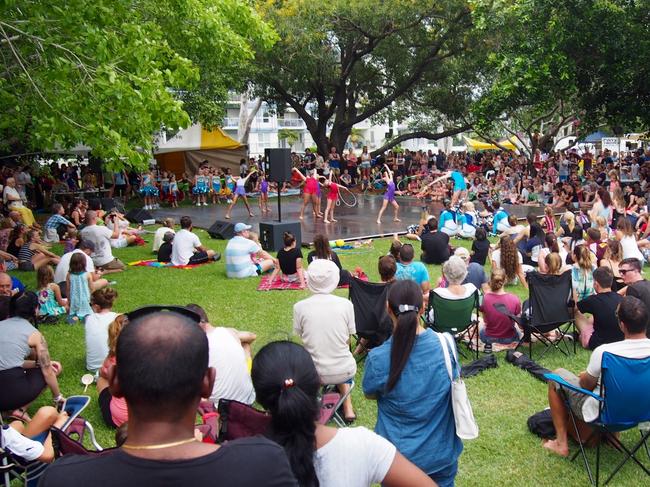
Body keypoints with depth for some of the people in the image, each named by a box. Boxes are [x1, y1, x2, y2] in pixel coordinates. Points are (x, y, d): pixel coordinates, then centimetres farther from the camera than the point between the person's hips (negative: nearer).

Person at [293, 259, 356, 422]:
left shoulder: (300, 307, -13)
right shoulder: (346, 304, -12)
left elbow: (304, 338, 1)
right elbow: (347, 341, -1)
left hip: (314, 374, 0)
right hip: (345, 372, 0)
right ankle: (347, 407, 32)